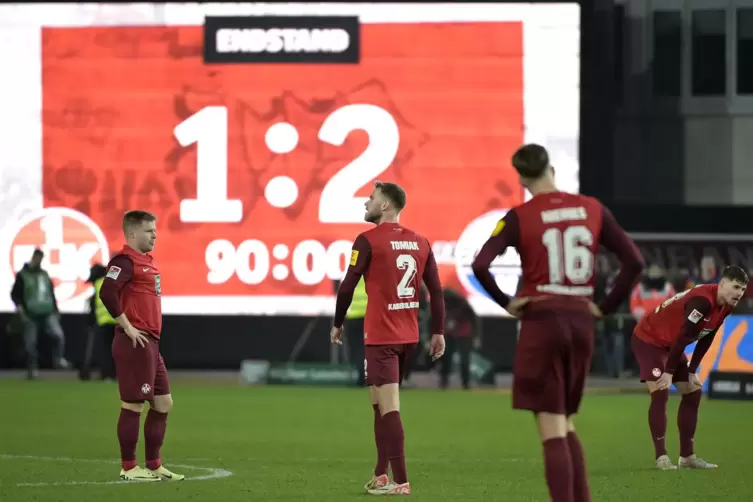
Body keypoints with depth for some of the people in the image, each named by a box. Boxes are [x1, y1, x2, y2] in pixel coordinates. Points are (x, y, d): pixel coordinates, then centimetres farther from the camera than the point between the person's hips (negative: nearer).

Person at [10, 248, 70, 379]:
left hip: (48, 314, 3)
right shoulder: (22, 275, -1)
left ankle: (58, 360, -3)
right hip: (31, 315, -3)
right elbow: (15, 294, -2)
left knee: (58, 335, -15)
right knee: (30, 344, -1)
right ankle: (32, 369, 8)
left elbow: (51, 293, 21)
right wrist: (20, 307, -16)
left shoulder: (44, 274, 14)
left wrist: (55, 310, 18)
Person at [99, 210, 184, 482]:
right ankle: (129, 468, 3)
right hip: (135, 344, -10)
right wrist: (127, 327, -21)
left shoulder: (146, 261, 17)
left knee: (163, 403, 12)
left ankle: (153, 465, 19)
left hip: (150, 343, 10)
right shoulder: (125, 261, -13)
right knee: (133, 405, -4)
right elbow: (107, 293, -26)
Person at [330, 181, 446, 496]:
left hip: (380, 337, -6)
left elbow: (348, 286, -8)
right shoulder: (420, 243, 8)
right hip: (409, 336, 7)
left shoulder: (368, 241, -9)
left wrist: (337, 324, 4)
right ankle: (381, 475, 23)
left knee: (389, 407, -9)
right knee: (382, 404, 19)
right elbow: (436, 290, 7)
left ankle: (400, 481, -15)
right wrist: (438, 332, 11)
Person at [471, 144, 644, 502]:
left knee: (552, 431, -3)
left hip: (541, 323, -4)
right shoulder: (592, 210, 4)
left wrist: (505, 302, -3)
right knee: (566, 424, 19)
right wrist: (606, 307, 7)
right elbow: (634, 261, 2)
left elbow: (480, 265, -17)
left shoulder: (519, 217, -6)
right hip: (581, 323, 4)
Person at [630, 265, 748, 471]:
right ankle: (661, 457, -17)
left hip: (671, 345, 10)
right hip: (648, 339, -10)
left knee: (693, 391, 7)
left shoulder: (726, 306, -3)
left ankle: (687, 456, 11)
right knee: (660, 392, -20)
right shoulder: (703, 300, -32)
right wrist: (669, 372, -27)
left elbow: (706, 338, 5)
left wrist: (692, 371, 3)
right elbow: (683, 337, -30)